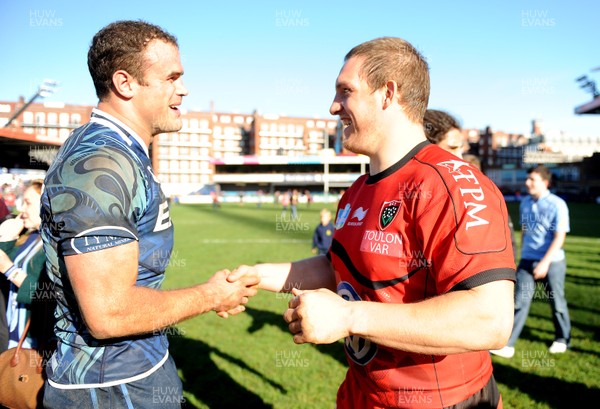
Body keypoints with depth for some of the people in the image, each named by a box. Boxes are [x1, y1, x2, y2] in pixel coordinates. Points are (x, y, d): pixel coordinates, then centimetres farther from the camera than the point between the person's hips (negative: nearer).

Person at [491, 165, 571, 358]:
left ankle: (562, 339, 32)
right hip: (527, 260, 4)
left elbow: (560, 237, -15)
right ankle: (508, 345, -3)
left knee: (557, 303, 11)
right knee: (520, 301, -2)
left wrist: (545, 262, -22)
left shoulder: (557, 204, -11)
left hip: (552, 262, -4)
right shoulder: (525, 203, 5)